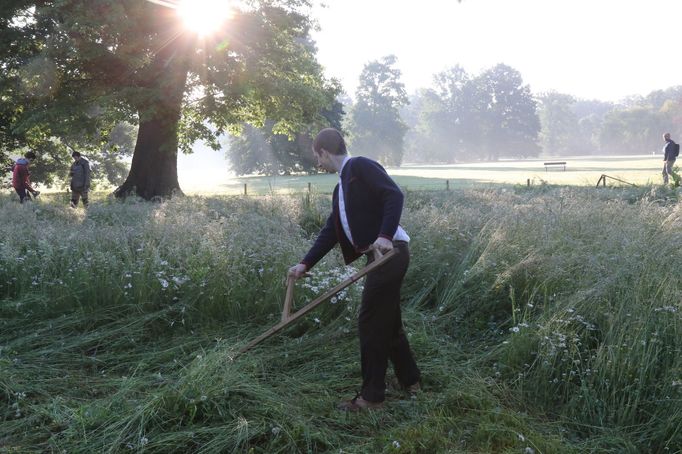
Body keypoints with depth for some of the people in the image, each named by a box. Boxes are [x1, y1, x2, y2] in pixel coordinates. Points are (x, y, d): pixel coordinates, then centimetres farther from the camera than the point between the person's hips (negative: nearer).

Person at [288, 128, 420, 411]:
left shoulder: (361, 166, -8)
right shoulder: (341, 188, 20)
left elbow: (394, 195, -19)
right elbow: (330, 232, 20)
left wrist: (385, 235, -28)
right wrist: (305, 264, 17)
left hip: (390, 252, -10)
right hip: (380, 257, 10)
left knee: (370, 323, -3)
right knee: (387, 322, 18)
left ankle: (372, 396, 8)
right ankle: (410, 381, 34)